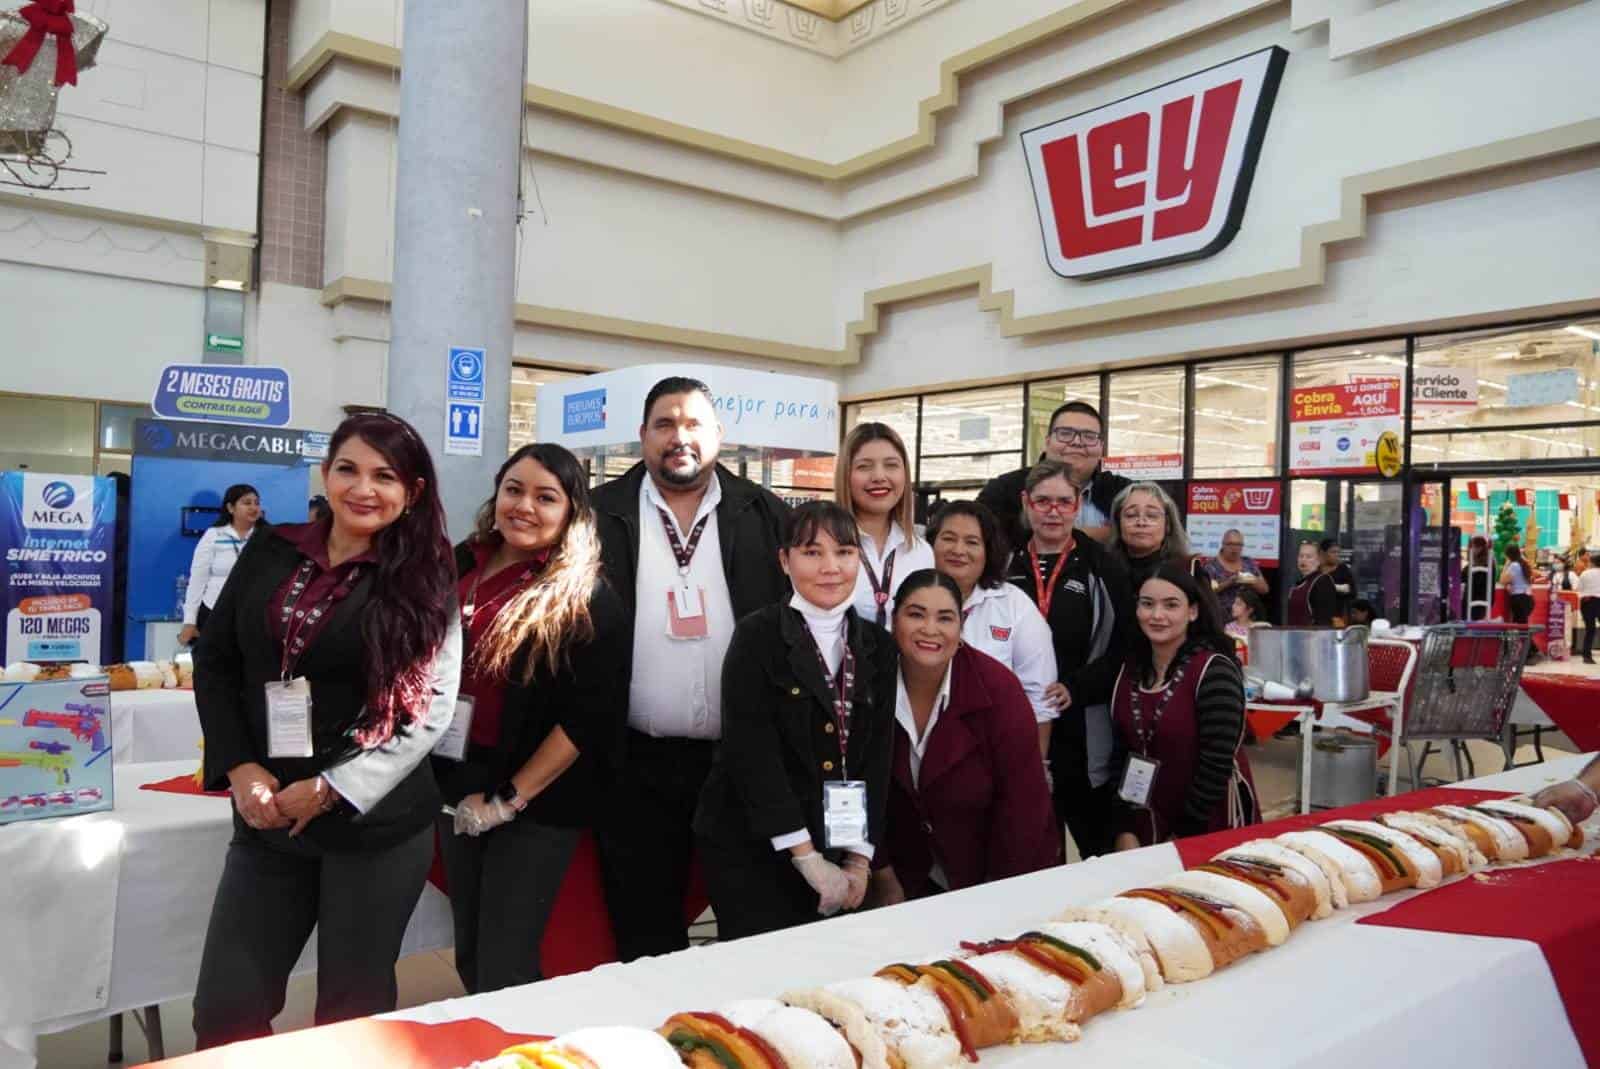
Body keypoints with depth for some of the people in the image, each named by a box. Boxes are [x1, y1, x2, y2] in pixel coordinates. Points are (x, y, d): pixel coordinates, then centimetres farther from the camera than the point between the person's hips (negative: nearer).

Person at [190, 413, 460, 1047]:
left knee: (353, 1011, 11)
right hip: (267, 817, 3)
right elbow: (214, 663, 8)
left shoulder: (423, 581, -5)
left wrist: (330, 789, -15)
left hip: (375, 823, -3)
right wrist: (239, 768, -5)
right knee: (224, 1012, 8)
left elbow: (431, 708, -10)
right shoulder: (269, 553, 4)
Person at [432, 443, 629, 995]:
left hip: (536, 803, -5)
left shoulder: (587, 600, -10)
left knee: (504, 970, 0)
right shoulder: (459, 566, 4)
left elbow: (590, 717, -15)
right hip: (457, 786, 6)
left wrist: (509, 800, -14)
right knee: (469, 957, 18)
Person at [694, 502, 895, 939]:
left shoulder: (877, 646, 6)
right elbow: (752, 754, -14)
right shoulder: (758, 636, -9)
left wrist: (859, 860, -4)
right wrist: (807, 858, -15)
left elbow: (877, 756, 4)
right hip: (751, 848, -4)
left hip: (837, 850, 5)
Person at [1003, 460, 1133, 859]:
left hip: (1084, 731, -2)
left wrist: (1074, 688, -16)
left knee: (1097, 844, 8)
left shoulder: (1101, 568, 0)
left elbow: (1123, 646, -4)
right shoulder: (1005, 564, 7)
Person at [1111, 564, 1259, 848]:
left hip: (1208, 830, -5)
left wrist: (1184, 836, -15)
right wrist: (1125, 831, -3)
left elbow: (1216, 765, -19)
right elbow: (1121, 753, 4)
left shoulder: (1213, 670, -16)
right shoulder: (1130, 667, 1)